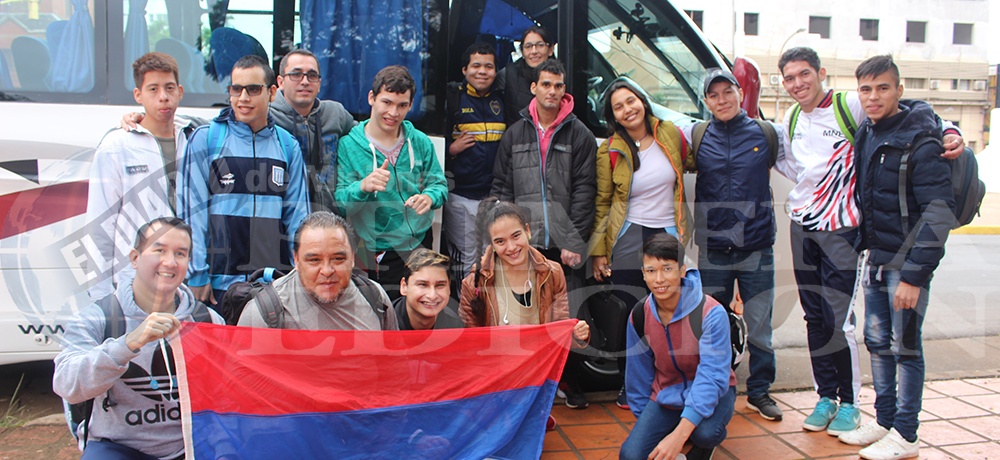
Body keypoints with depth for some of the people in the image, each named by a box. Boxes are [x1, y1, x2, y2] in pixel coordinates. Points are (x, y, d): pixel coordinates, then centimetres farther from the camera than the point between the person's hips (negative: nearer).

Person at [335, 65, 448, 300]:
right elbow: (339, 205, -11)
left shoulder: (420, 142, 1)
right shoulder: (349, 145, -8)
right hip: (380, 257, -4)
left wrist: (429, 197, -19)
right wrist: (363, 187, -33)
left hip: (422, 245, 4)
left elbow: (439, 184, 5)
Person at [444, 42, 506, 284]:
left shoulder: (502, 101, 11)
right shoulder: (452, 99, 0)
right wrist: (450, 149, -17)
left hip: (497, 195, 3)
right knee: (465, 259, 4)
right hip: (461, 194, -3)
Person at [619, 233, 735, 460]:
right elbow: (638, 374, 4)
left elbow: (712, 377, -31)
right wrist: (645, 422, 11)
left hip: (711, 391, -3)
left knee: (705, 432, -35)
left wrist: (679, 435, -39)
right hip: (666, 393, 3)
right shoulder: (639, 315, -11)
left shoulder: (711, 313, -26)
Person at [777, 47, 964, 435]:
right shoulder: (790, 119, 11)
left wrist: (949, 132, -24)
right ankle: (826, 396, 23)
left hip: (840, 229, -6)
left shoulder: (851, 106, -8)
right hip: (802, 227, 6)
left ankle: (849, 402, 11)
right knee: (815, 318, 11)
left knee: (838, 319, -5)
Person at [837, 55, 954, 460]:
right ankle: (884, 422, 27)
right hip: (876, 258, 7)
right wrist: (868, 249, 13)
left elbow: (939, 213, -19)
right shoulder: (866, 133, 6)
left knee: (906, 346, 2)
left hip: (907, 261, -7)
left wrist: (914, 275, -21)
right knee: (877, 343, 14)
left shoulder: (920, 141, -16)